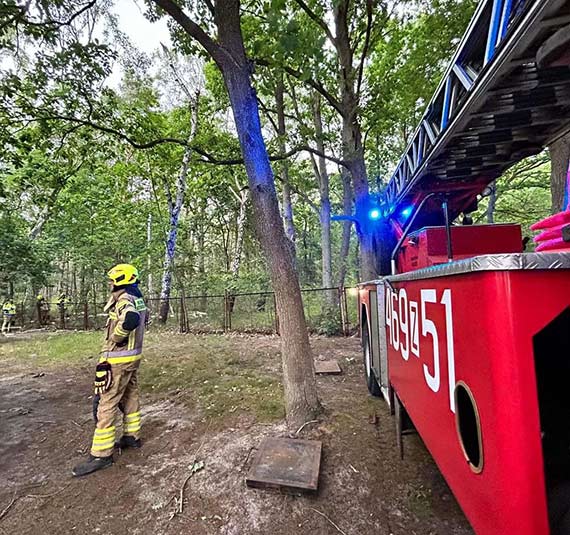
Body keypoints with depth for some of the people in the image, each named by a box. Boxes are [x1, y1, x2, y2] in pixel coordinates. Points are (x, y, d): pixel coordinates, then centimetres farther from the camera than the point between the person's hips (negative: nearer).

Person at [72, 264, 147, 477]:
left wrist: (116, 338, -26)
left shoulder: (124, 300, -20)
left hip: (118, 360, -10)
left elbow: (131, 319, -42)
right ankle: (132, 435, 34)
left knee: (107, 404, 0)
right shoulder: (138, 299, 8)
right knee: (130, 397, 20)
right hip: (133, 356, 10)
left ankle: (101, 454, 10)